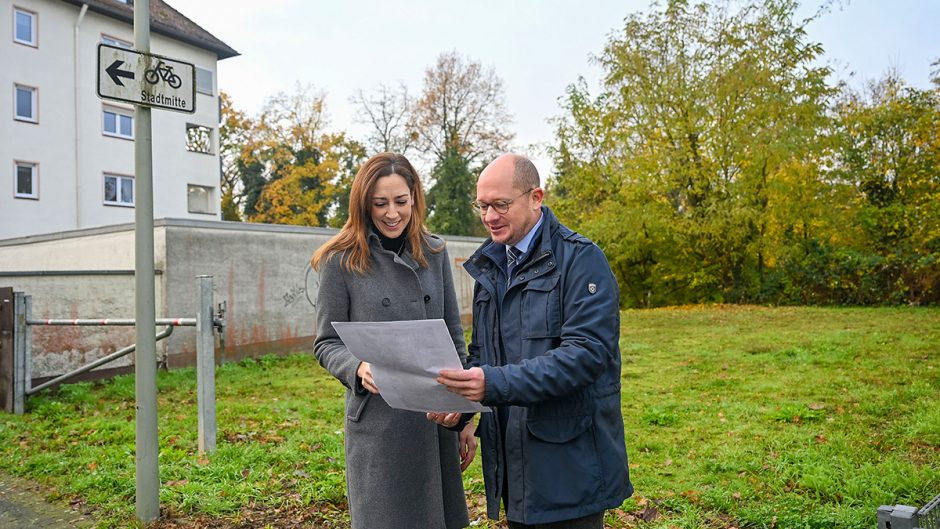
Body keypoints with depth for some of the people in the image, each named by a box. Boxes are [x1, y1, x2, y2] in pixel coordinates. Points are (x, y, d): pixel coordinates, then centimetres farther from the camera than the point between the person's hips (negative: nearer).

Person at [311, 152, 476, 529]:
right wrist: (358, 369, -23)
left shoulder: (434, 253, 5)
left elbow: (454, 338, 9)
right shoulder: (342, 260, -5)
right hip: (378, 423, -3)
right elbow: (326, 343, -1)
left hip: (438, 421, 4)